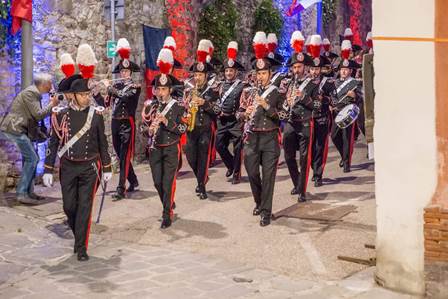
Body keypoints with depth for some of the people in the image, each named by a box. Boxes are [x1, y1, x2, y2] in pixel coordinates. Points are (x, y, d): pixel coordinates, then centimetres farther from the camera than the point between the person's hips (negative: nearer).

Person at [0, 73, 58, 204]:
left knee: (30, 158, 12)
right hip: (15, 128, -10)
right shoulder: (30, 93, -14)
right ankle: (22, 194, -9)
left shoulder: (34, 93, 16)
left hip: (20, 129, 10)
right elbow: (38, 114, -18)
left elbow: (37, 114, 16)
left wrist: (51, 104, 7)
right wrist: (52, 104, -7)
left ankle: (29, 192, 17)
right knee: (32, 158, -11)